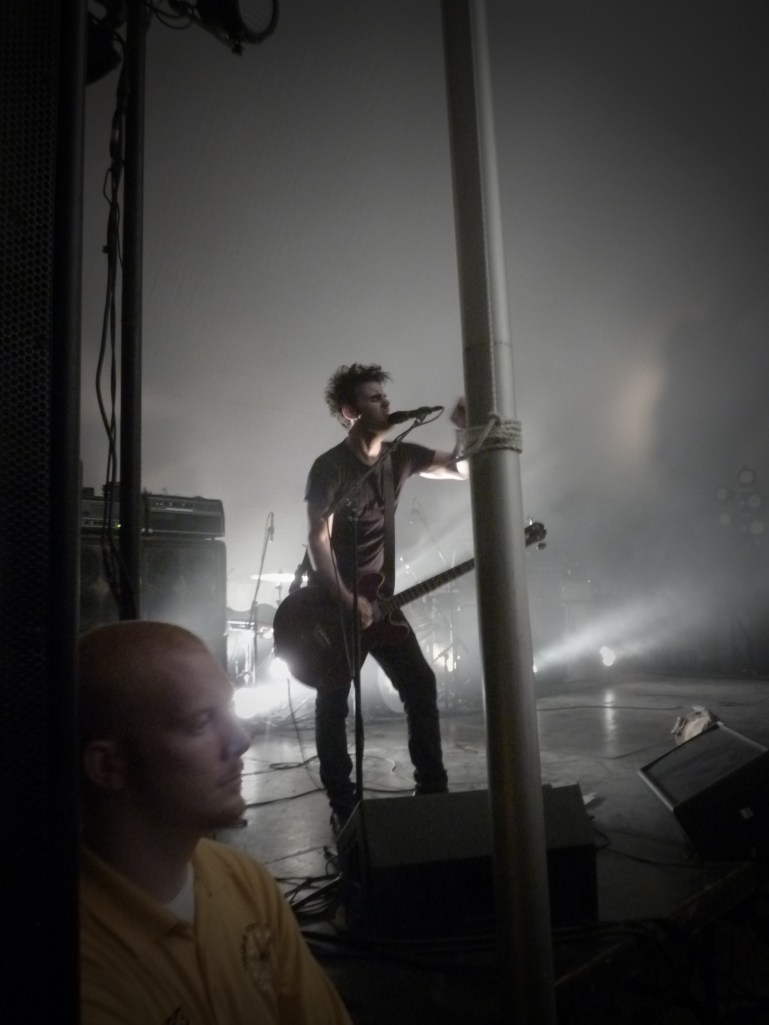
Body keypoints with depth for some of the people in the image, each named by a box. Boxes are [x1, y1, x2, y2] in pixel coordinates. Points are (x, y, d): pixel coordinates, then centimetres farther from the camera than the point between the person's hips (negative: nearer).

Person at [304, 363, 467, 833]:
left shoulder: (401, 455, 3)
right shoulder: (330, 467, -15)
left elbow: (462, 469, 3)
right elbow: (318, 539, -17)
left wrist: (467, 432, -16)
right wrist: (346, 600, -22)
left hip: (380, 598, 6)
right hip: (333, 601, -6)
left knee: (421, 686, 3)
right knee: (333, 703, 2)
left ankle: (433, 788, 15)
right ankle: (344, 806, 14)